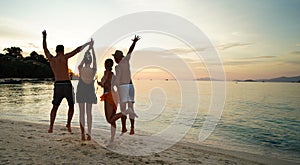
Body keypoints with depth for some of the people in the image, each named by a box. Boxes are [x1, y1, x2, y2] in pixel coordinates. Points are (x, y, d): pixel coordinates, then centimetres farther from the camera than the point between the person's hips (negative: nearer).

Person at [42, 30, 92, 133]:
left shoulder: (51, 59, 7)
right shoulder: (64, 57, -4)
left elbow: (45, 48, 23)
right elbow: (77, 50, -2)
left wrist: (44, 37, 36)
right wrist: (87, 44, 9)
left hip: (57, 85, 3)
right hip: (67, 84, -3)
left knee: (55, 107, 14)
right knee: (71, 106, 13)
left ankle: (51, 127, 7)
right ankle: (68, 124, 6)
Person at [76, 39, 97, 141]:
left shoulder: (80, 69, -11)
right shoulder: (94, 70, -10)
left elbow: (83, 57, 3)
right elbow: (94, 59, 5)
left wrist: (89, 48, 13)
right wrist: (92, 48, 13)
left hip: (81, 92, -1)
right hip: (90, 92, 1)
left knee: (82, 112, 5)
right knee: (89, 113, 10)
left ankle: (83, 133, 2)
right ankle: (89, 133, 8)